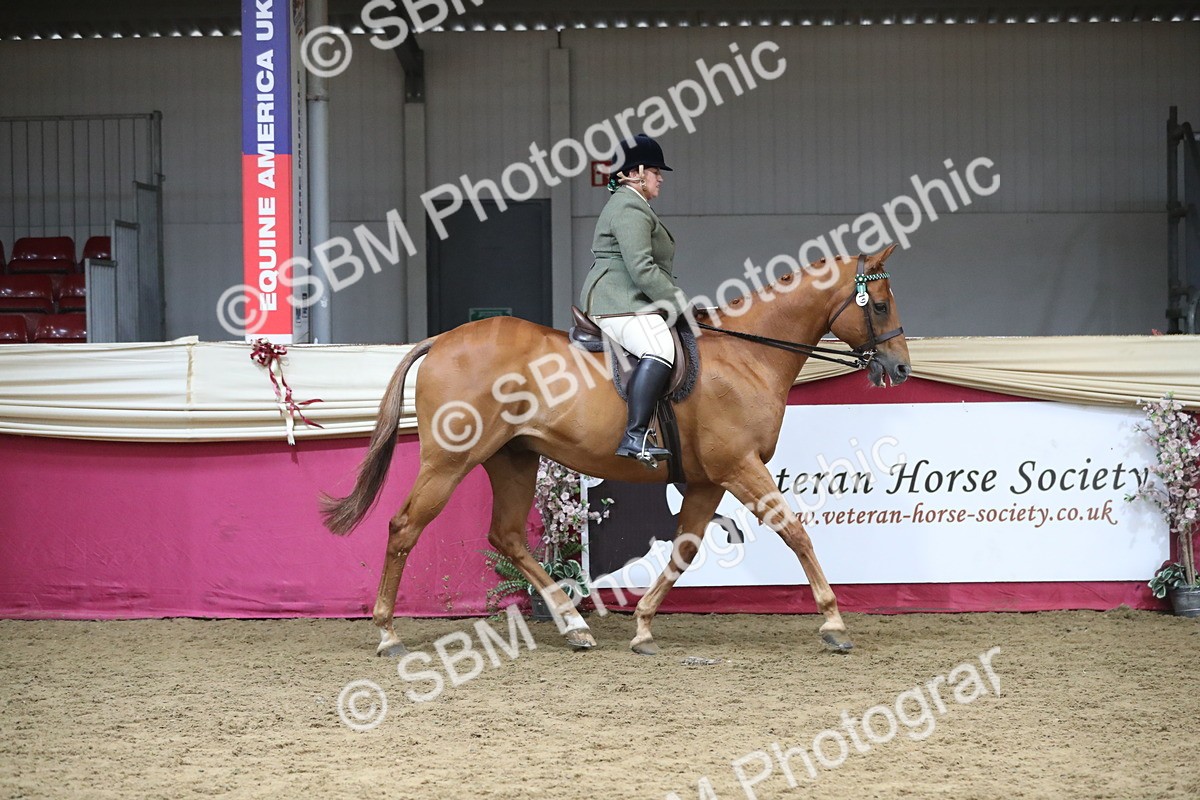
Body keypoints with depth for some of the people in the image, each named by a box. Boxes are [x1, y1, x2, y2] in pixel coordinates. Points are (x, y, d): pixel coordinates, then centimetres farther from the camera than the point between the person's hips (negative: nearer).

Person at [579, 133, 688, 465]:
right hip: (619, 303, -12)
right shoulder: (630, 208, -9)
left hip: (633, 302, 12)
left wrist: (673, 295, 20)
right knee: (659, 348, -33)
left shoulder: (633, 207, 27)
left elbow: (644, 267, 31)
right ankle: (635, 437, -46)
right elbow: (641, 268, -20)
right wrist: (675, 300, -14)